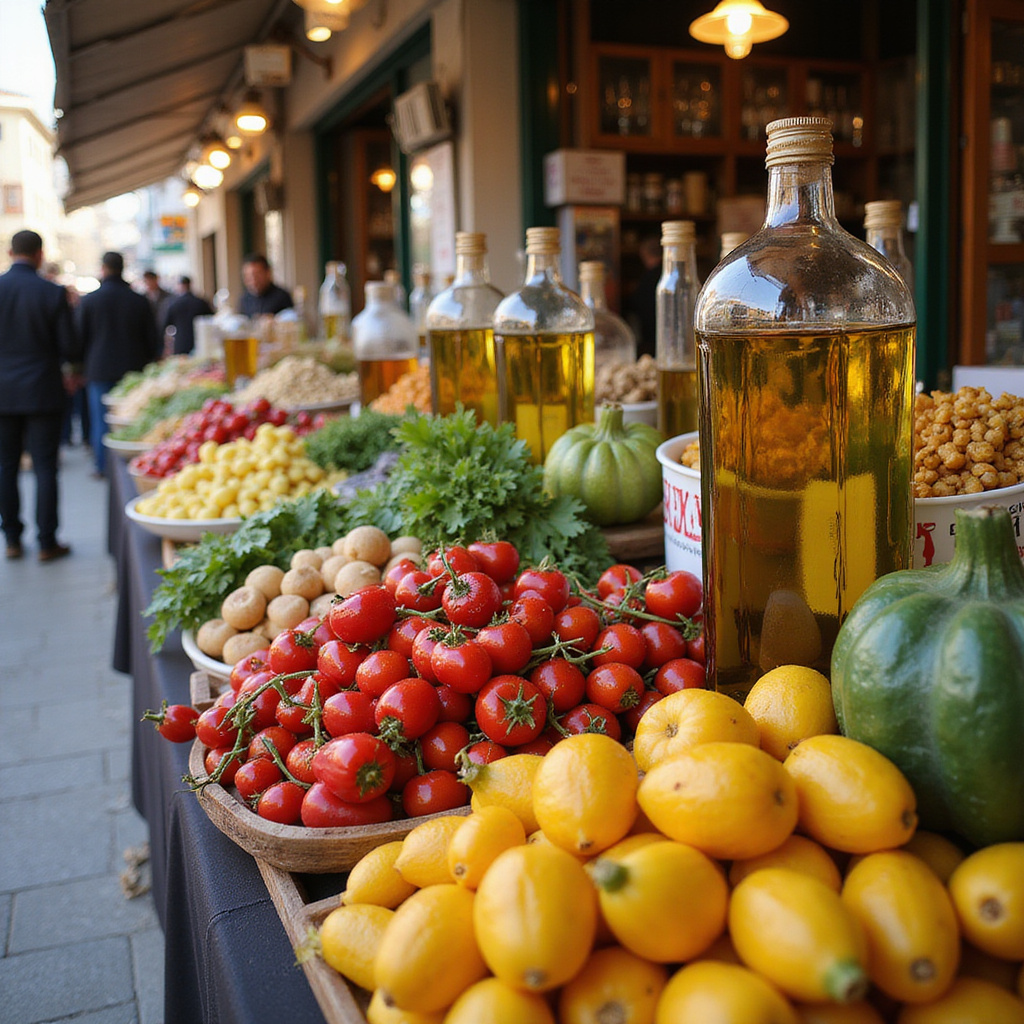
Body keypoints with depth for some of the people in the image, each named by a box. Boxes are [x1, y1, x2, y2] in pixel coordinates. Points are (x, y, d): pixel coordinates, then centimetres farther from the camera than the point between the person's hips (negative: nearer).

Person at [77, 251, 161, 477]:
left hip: (99, 370, -1)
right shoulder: (139, 300, 0)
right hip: (133, 371, 1)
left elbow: (80, 338, 3)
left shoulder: (89, 300, -3)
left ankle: (102, 466, 7)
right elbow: (153, 340, 4)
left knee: (101, 420, 6)